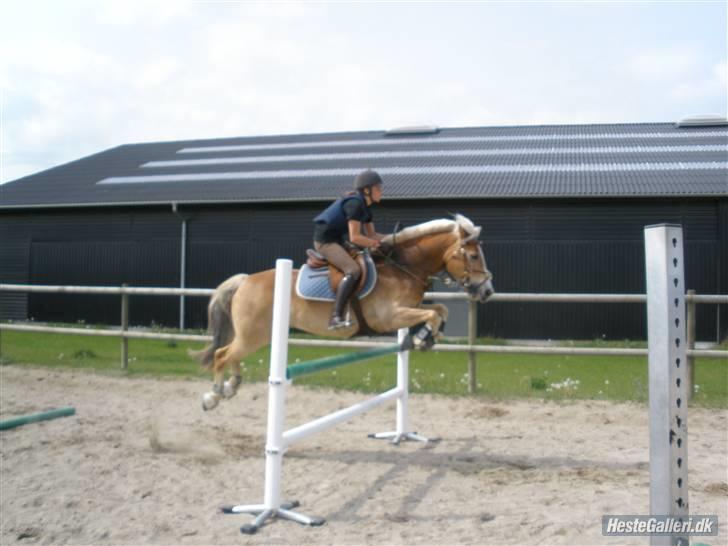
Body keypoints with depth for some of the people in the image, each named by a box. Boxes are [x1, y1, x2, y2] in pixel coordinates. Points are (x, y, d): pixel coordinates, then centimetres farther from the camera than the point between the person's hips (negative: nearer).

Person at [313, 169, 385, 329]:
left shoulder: (364, 207, 12)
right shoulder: (355, 203, -19)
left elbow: (371, 234, 14)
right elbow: (354, 237, -23)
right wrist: (377, 243, -14)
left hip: (337, 240, 11)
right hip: (325, 241, -11)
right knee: (354, 270, -27)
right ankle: (336, 317, -31)